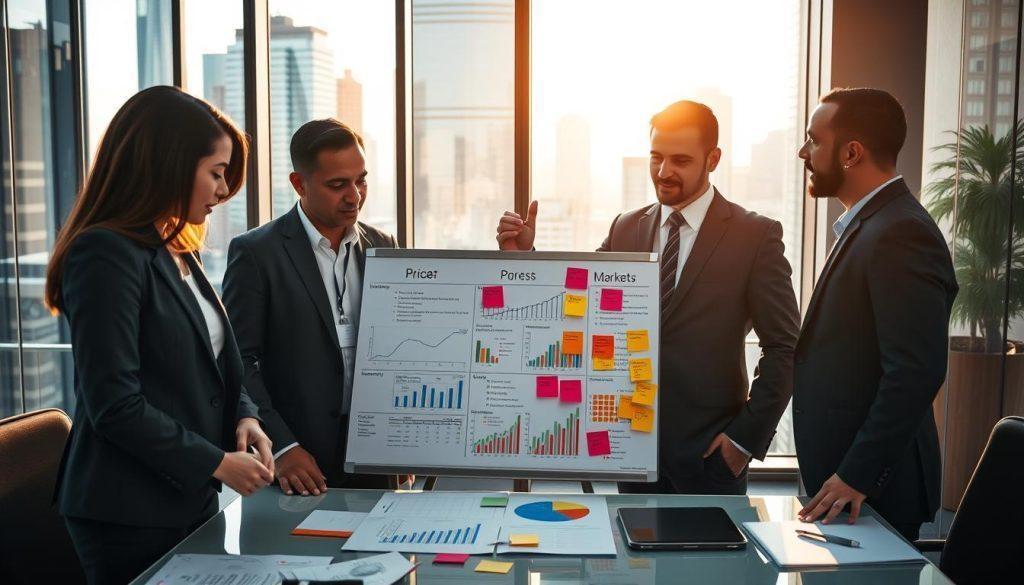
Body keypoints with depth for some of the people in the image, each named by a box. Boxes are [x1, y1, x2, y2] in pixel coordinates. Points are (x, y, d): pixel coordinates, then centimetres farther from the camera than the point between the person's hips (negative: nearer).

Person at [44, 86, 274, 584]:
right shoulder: (106, 254, -16)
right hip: (132, 516, -8)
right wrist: (218, 463, -16)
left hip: (191, 501, 8)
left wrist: (243, 416, -1)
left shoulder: (178, 253, 11)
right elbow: (115, 405, -21)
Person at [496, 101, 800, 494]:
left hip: (707, 449, -3)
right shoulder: (625, 229, 6)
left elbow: (783, 348, -6)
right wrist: (524, 256, -10)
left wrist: (746, 436, -10)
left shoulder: (756, 236, -6)